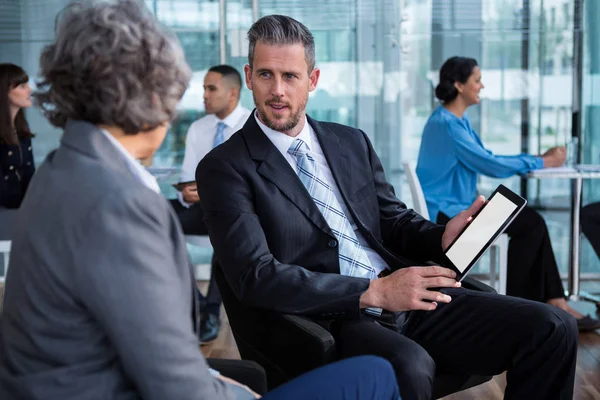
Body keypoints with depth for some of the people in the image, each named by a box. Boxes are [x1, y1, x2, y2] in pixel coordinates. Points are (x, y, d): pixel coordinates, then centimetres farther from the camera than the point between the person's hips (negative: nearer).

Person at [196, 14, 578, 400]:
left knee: (553, 328, -10)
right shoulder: (225, 168, 0)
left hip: (407, 297, 6)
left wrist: (442, 237, -4)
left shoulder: (353, 142, 17)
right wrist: (374, 291, -18)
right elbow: (256, 277, -11)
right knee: (408, 366, -39)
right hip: (331, 319, -5)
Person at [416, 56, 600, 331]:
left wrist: (538, 158, 4)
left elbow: (486, 158, 14)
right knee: (531, 223, -13)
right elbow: (491, 166, -19)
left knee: (532, 221, -4)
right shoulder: (446, 124, -19)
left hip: (457, 206, 9)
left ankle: (554, 303, -5)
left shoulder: (458, 120, 13)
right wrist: (542, 163, -9)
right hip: (446, 213, -9)